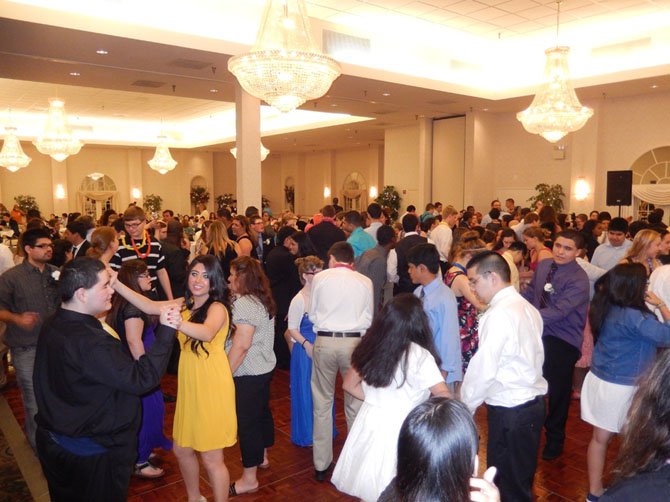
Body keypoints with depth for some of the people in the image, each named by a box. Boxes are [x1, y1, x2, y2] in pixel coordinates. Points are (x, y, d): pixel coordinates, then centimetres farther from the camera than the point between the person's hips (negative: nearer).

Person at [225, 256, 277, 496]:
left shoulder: (244, 303, -22)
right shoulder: (262, 299, 8)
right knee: (261, 412, 23)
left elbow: (242, 344, -25)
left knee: (247, 422, 1)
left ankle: (249, 479, 12)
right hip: (263, 367, 10)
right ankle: (262, 457, 43)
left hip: (248, 374, -10)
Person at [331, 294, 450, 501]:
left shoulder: (372, 346, 0)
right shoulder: (419, 355, -16)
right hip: (400, 429, -5)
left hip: (370, 422, 5)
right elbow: (444, 396, -21)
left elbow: (350, 384, 11)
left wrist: (375, 398, 10)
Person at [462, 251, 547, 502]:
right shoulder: (527, 307, 7)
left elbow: (483, 368, -21)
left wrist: (465, 406, -7)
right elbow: (521, 362, 9)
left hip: (509, 411, -9)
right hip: (532, 403, 9)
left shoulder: (500, 314, -19)